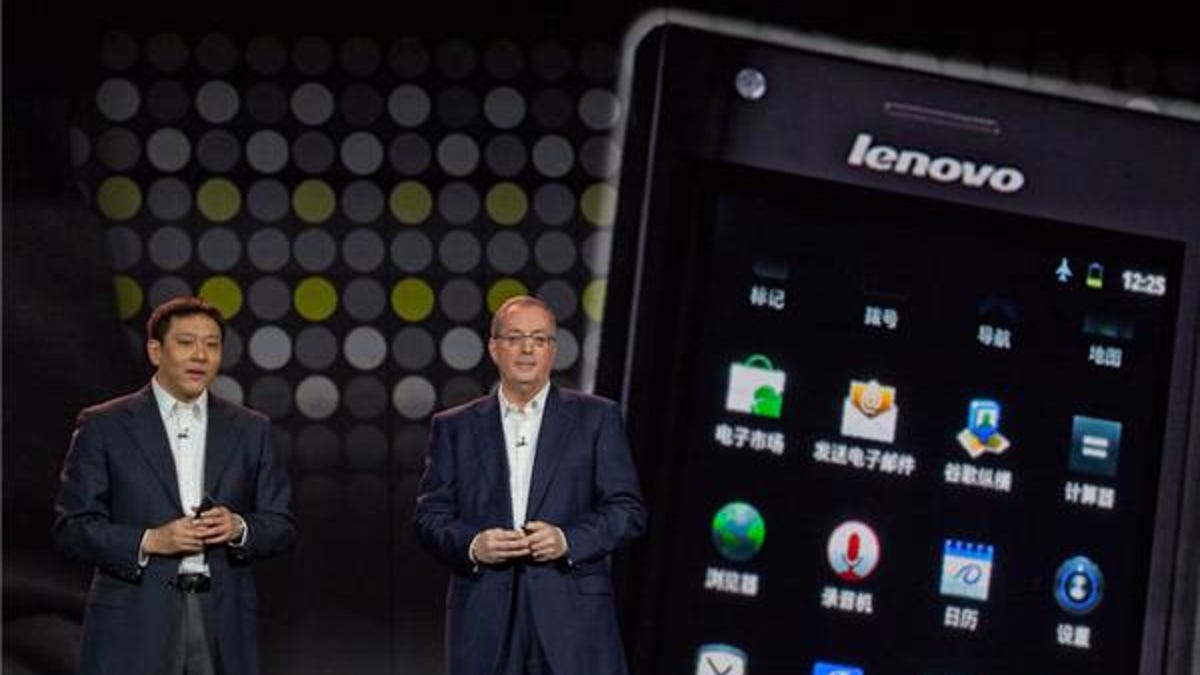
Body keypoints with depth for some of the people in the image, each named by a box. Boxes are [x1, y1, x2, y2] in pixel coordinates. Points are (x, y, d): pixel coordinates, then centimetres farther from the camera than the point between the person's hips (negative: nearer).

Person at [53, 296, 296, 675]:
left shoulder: (249, 430, 13)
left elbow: (282, 526, 13)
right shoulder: (103, 427, 4)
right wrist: (150, 541, -15)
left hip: (223, 623, 3)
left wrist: (239, 528, -9)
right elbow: (72, 530, -1)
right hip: (135, 624, -3)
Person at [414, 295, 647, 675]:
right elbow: (429, 516, 9)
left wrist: (568, 540, -12)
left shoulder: (596, 418, 9)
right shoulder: (455, 427, 13)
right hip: (483, 620, 1)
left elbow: (628, 511, 4)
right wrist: (471, 546, -12)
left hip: (572, 613, -1)